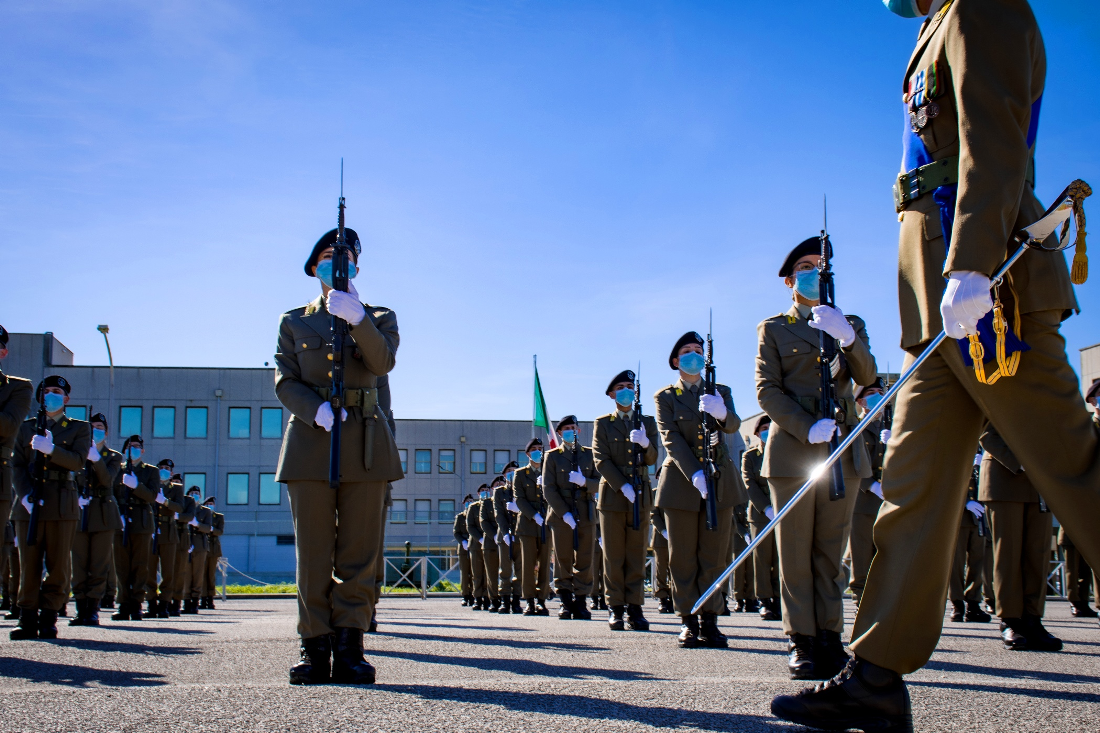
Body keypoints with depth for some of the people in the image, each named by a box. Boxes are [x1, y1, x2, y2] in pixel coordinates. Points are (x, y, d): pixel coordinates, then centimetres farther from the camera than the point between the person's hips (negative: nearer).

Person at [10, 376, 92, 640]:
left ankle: (48, 619, 3)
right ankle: (28, 620, 2)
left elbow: (78, 461, -4)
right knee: (28, 565, -1)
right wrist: (25, 495, -8)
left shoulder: (79, 428, 12)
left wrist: (51, 449, -20)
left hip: (62, 506, -2)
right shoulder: (26, 427, 17)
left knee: (58, 565, -3)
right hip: (29, 503, 2)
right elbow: (17, 465, 8)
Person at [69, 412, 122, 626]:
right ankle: (81, 609, 3)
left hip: (103, 515, -1)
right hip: (80, 513, 2)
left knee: (99, 566, -3)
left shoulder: (113, 457, 10)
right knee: (79, 565, -1)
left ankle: (93, 610, 0)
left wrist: (96, 459, -23)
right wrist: (75, 497, -9)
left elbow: (107, 480, -9)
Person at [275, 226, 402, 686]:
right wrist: (319, 413, -15)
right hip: (310, 441, 0)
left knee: (358, 553, -2)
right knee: (313, 555, -2)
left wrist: (356, 318, -23)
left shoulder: (378, 318, 14)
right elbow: (285, 381, 4)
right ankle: (315, 650, 2)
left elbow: (383, 362, -7)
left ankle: (349, 651, 1)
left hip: (364, 444, 0)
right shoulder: (294, 322, 15)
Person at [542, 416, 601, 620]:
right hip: (562, 515, -1)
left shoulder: (589, 454, 13)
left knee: (584, 559, 0)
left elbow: (599, 483, 7)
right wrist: (564, 513, -12)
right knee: (563, 559, 0)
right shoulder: (552, 456, 7)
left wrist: (584, 482, -15)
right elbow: (548, 489, -1)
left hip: (586, 515, 1)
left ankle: (581, 602, 6)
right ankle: (566, 602, 8)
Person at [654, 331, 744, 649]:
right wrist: (695, 474, -23)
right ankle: (688, 622, 4)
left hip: (720, 479, 2)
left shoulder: (720, 391, 12)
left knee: (713, 555, 1)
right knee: (683, 557, -1)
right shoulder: (665, 397, 5)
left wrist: (721, 413, -33)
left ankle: (710, 622, 4)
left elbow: (733, 425, -7)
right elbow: (670, 438, -8)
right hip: (681, 480, -2)